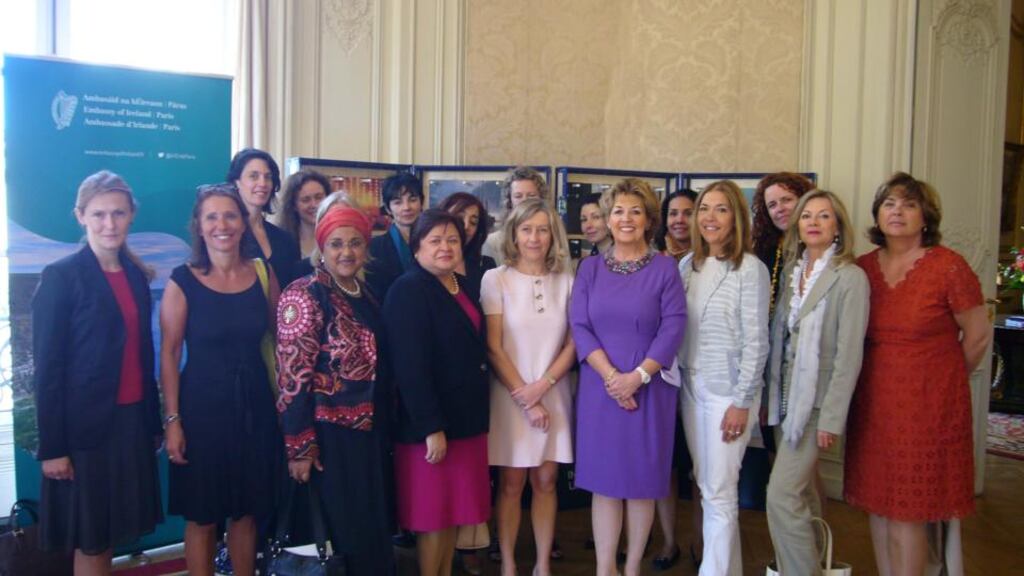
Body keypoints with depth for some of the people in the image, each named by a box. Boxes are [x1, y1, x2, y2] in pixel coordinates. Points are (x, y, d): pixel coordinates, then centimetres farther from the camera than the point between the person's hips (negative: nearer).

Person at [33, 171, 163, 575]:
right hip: (85, 426, -5)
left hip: (132, 420, 6)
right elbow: (47, 368, -11)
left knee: (110, 534, 15)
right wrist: (52, 447, -13)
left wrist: (154, 422, 12)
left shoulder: (137, 275, 8)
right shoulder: (61, 276, -10)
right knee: (90, 542, 6)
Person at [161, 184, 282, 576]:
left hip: (255, 405, 3)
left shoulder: (263, 273, 1)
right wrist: (172, 420, -10)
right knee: (202, 517, 8)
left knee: (247, 511, 14)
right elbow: (169, 354, -8)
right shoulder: (183, 281, -9)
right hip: (203, 406, -3)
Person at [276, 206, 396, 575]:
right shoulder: (304, 295, -13)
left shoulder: (366, 295, 9)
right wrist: (300, 446, -19)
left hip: (370, 431, 7)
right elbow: (293, 376, -17)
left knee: (374, 530, 16)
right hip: (327, 434, -7)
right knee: (339, 534, 4)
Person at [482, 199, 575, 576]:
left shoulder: (566, 282, 4)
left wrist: (542, 385, -11)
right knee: (512, 483, 4)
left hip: (554, 394, 2)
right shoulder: (496, 279, -4)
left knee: (546, 481, 8)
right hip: (510, 395, -2)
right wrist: (525, 397, -9)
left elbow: (573, 344, 3)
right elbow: (493, 347, -7)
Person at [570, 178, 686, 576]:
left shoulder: (664, 268, 1)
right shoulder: (590, 268, 6)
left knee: (642, 478, 6)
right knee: (604, 479, 5)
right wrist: (610, 376, -14)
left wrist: (637, 376, -16)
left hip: (648, 388, -1)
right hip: (599, 387, 1)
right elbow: (579, 325, -2)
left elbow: (673, 327, -7)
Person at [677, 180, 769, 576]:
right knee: (706, 487, 12)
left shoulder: (750, 269, -9)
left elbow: (756, 341, -10)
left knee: (719, 492, -2)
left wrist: (742, 402, -12)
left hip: (728, 391, -6)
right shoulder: (687, 265, 8)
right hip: (691, 387, 6)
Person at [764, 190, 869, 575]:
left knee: (782, 495, -9)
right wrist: (771, 394, 8)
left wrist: (832, 418, -16)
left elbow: (849, 354, -14)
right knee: (801, 492, 16)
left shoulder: (850, 278, -11)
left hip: (816, 400, -6)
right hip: (785, 395, 7)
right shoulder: (790, 271, 8)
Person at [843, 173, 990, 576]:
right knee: (878, 505, 11)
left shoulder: (948, 266, -9)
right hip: (874, 402, 5)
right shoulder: (863, 268, 3)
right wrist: (886, 375, 11)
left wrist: (943, 380, 9)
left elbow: (978, 335, -1)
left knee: (906, 513, 1)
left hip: (928, 405, -4)